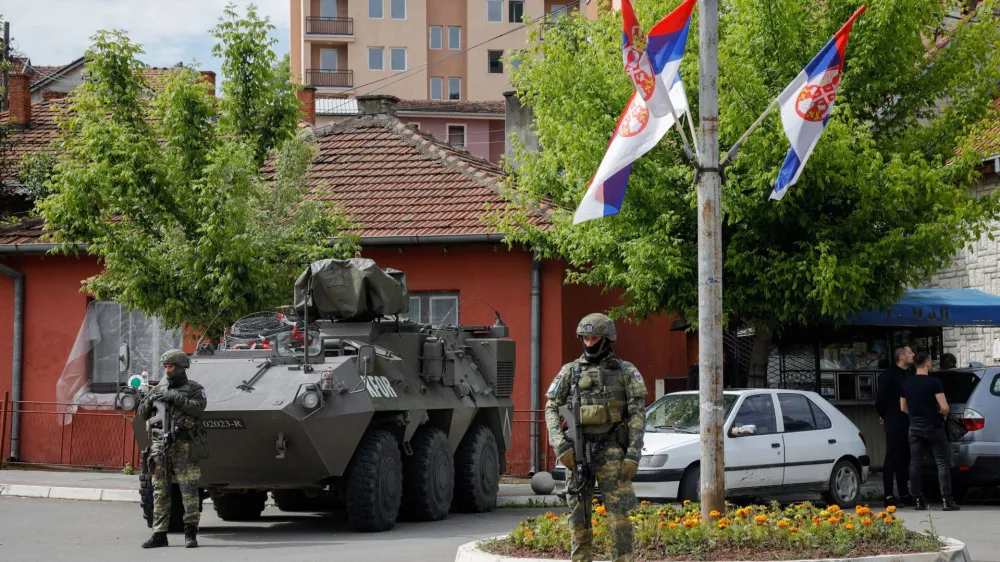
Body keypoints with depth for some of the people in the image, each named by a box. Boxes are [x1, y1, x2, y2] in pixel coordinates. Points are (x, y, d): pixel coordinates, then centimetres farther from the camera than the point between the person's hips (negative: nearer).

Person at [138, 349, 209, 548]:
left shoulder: (194, 388, 6)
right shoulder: (159, 388, 17)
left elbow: (198, 407, -13)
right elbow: (142, 413, 17)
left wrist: (175, 397, -17)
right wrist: (150, 400, -4)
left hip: (184, 446, -4)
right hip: (160, 446, 4)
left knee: (188, 488, -10)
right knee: (160, 492, 3)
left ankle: (190, 532, -8)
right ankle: (159, 534, 5)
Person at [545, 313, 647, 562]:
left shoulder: (625, 371, 3)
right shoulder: (570, 371, 8)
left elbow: (638, 414, -2)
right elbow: (551, 409, 5)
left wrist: (634, 454, -11)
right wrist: (560, 444, -10)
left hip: (611, 450, -2)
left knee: (618, 513, -7)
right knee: (578, 514, 3)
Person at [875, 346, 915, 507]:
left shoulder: (909, 374, 15)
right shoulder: (889, 375, -10)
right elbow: (880, 398, -11)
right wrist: (884, 416, 1)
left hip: (907, 422, 8)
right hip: (894, 423, -8)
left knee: (904, 458, 12)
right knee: (892, 458, -7)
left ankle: (904, 494, 18)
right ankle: (889, 495, -6)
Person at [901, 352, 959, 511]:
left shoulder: (906, 383, 5)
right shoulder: (933, 382, -12)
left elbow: (903, 408, 12)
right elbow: (944, 407, -16)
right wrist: (943, 414, 5)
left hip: (915, 428, 5)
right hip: (933, 427, -5)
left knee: (915, 463, 9)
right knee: (943, 462, -2)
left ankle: (919, 500, 6)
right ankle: (947, 499, -9)